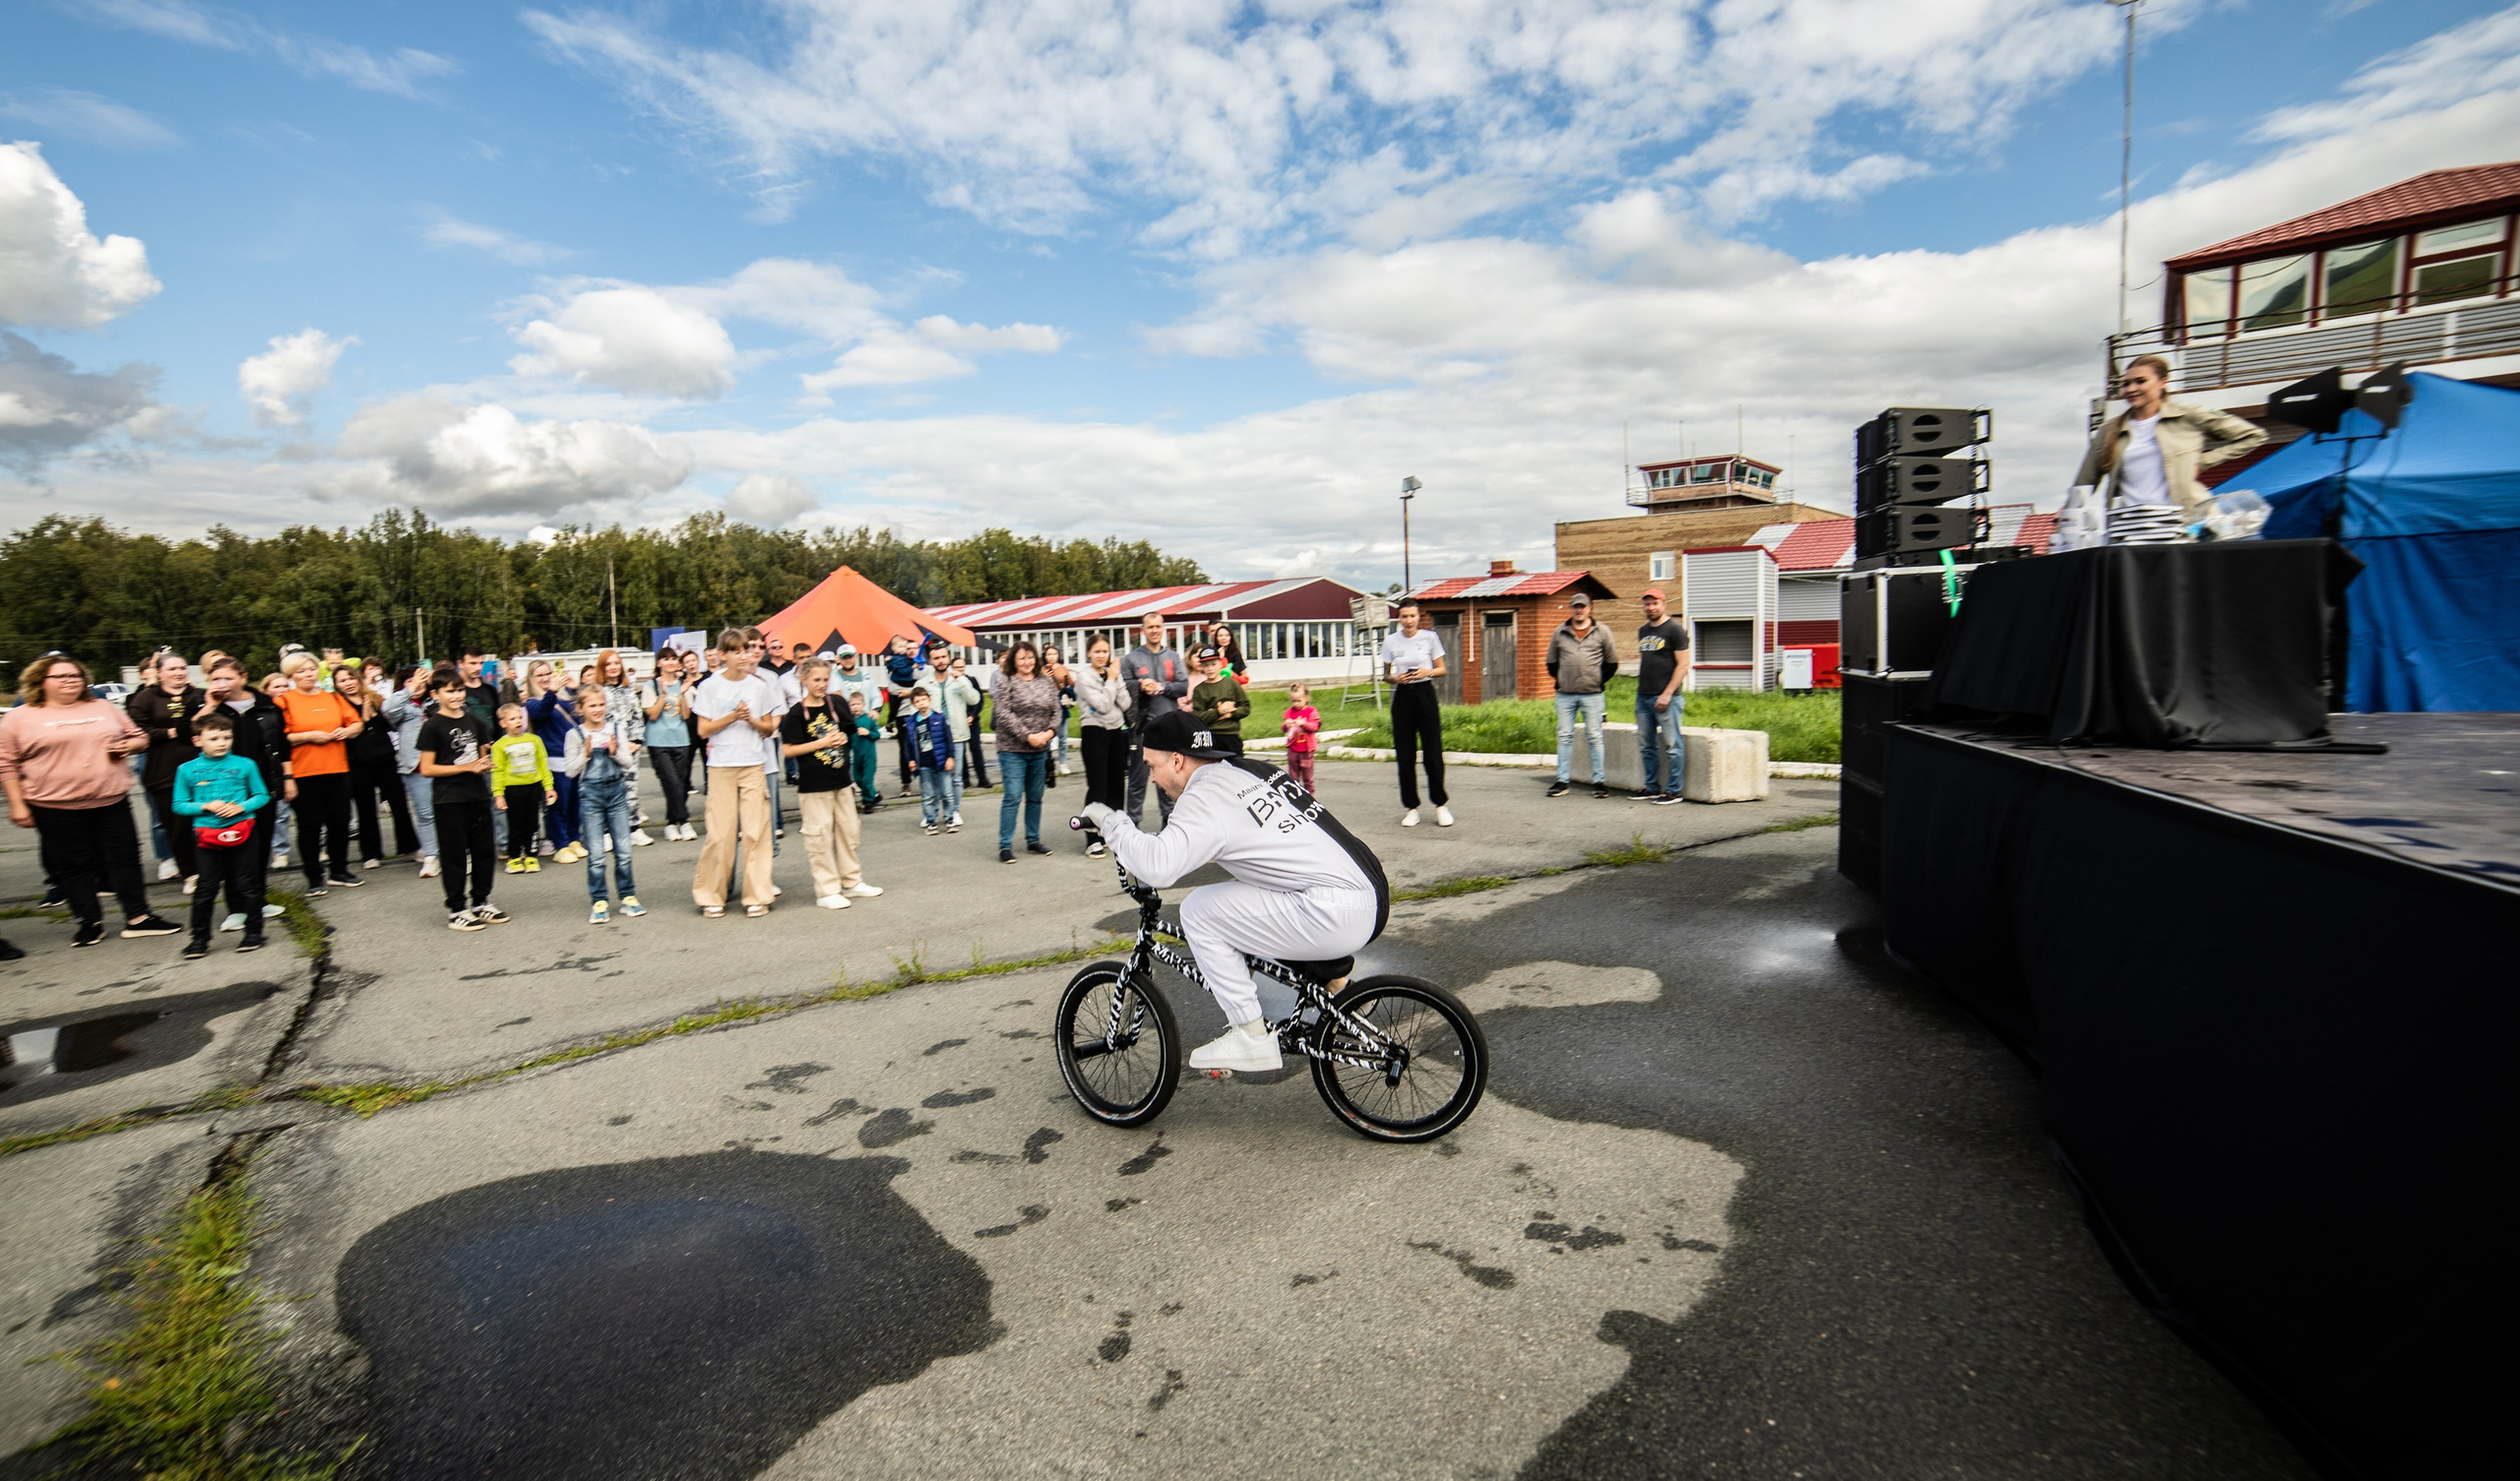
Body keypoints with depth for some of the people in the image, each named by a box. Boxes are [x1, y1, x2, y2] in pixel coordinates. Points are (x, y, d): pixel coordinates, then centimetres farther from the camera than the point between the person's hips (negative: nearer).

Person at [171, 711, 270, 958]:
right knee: (206, 888, 4)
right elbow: (178, 805, 5)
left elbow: (262, 795, 5)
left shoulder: (245, 765, 0)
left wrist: (241, 807, -13)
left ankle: (254, 932, 18)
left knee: (247, 884, 7)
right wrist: (205, 806, -12)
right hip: (207, 835, 0)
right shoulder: (187, 770, 1)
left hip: (242, 832, 0)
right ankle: (199, 938, 15)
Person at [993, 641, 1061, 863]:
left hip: (1040, 750, 5)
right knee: (1012, 797, -6)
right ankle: (1005, 846, 1)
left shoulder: (1045, 681, 7)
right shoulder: (1006, 682, -6)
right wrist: (1028, 736, -16)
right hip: (1012, 750, -5)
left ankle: (1033, 840, 24)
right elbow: (1005, 714, -12)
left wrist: (1048, 732, -10)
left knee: (1035, 797, 13)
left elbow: (1056, 711, 8)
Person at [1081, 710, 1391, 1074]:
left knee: (1198, 910, -2)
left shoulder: (1206, 796, -10)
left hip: (1337, 918, -9)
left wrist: (1110, 821, -7)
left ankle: (1251, 1037, 4)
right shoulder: (1252, 769, 17)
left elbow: (1158, 866, -26)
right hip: (1374, 899, 9)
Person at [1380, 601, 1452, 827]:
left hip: (1425, 694, -1)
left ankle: (1441, 804, 12)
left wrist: (1428, 672, -15)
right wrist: (1395, 678, -11)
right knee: (1405, 755, 3)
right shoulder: (1391, 641, 3)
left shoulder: (1430, 637, 0)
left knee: (1433, 752, -1)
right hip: (1402, 697, 1)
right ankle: (1410, 808, 13)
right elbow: (1385, 674, 11)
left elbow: (1441, 669, 6)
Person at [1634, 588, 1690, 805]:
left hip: (1665, 698, -7)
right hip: (1642, 696, 7)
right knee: (1646, 745, 11)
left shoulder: (1674, 630, -5)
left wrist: (1667, 694, -16)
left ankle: (1673, 790, 1)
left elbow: (1683, 665, -10)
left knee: (1672, 745, -4)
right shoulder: (1642, 631, 16)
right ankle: (1652, 788, 20)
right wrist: (1640, 687, 16)